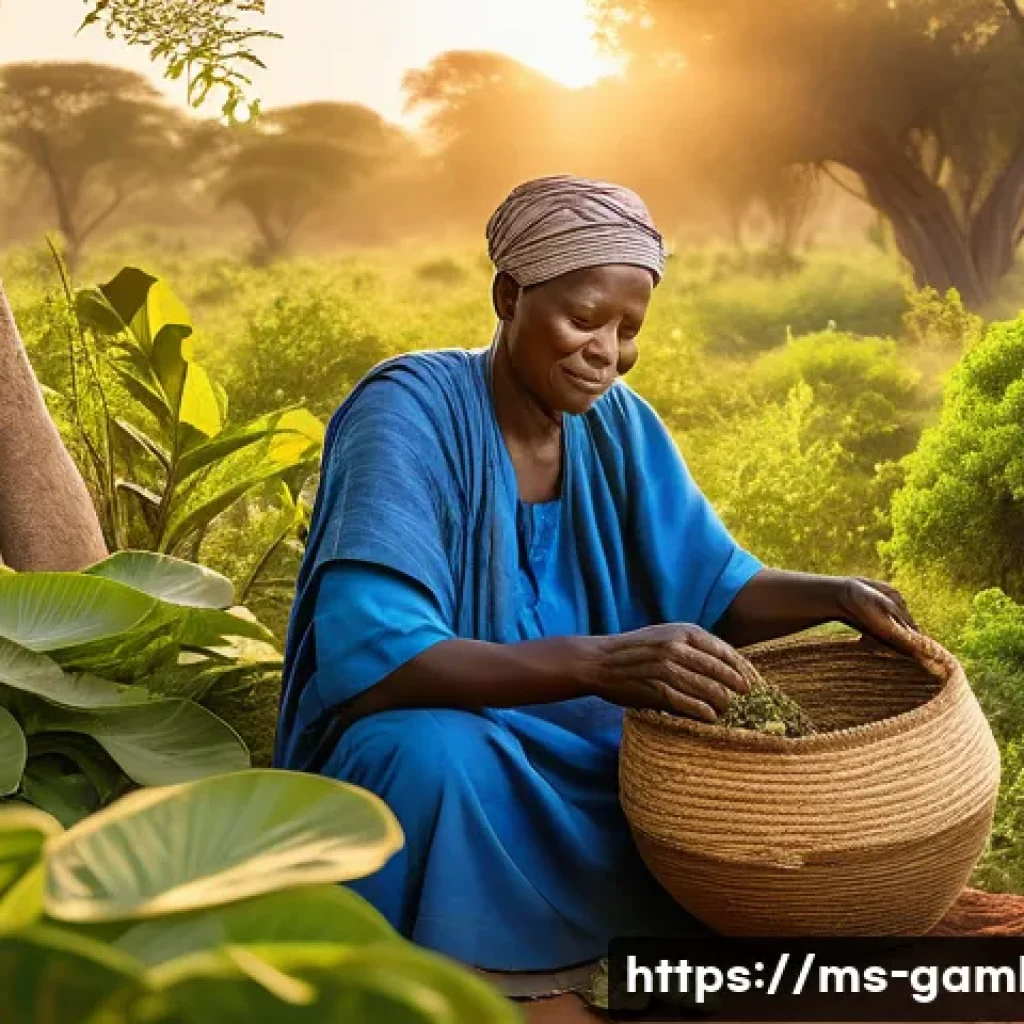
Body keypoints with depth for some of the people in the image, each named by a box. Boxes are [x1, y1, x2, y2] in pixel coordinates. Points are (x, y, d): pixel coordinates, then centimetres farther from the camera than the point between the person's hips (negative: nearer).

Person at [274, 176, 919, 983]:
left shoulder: (617, 423, -1)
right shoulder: (408, 411, -20)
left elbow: (717, 591, 5)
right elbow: (366, 660, -32)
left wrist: (838, 597, -16)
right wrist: (601, 663, -42)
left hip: (571, 755, 6)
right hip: (427, 765, -5)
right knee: (432, 753, -38)